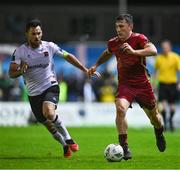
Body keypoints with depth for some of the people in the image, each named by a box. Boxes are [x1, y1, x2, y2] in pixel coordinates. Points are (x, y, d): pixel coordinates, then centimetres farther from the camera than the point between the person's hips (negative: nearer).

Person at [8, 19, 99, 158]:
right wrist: (21, 71, -28)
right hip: (34, 93, 2)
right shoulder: (20, 51, -7)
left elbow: (68, 56, 7)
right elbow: (11, 74, -6)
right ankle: (65, 146, 34)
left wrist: (85, 70, 6)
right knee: (48, 125, 7)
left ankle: (68, 139, -14)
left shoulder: (49, 46, -6)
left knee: (49, 112, -31)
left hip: (50, 86, -2)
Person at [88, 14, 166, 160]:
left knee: (153, 115, 12)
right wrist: (96, 65, 23)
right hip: (124, 85, 2)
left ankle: (159, 134, 50)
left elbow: (153, 50, -32)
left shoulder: (139, 38, -14)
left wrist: (134, 51, -43)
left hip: (142, 84, -2)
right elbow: (107, 53, 26)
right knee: (120, 109, -26)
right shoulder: (113, 43, 1)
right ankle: (124, 148, -22)